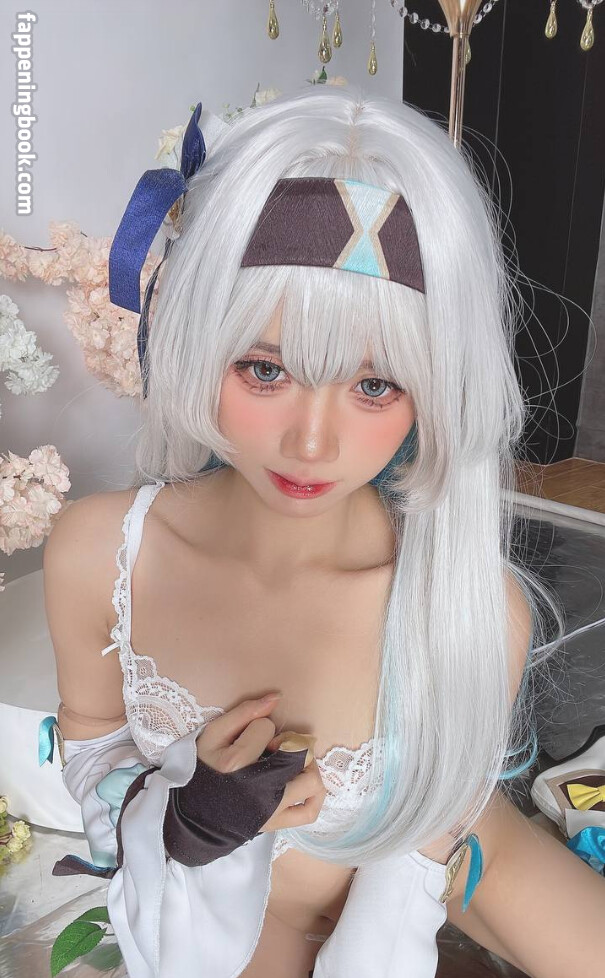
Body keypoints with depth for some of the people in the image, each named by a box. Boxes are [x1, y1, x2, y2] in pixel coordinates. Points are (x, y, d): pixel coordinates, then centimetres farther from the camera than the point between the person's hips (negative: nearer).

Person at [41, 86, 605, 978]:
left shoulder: (475, 608, -33)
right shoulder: (96, 554, -30)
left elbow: (431, 833, -15)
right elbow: (91, 739, -11)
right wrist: (195, 819, -28)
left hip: (404, 881, 0)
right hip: (211, 894, 1)